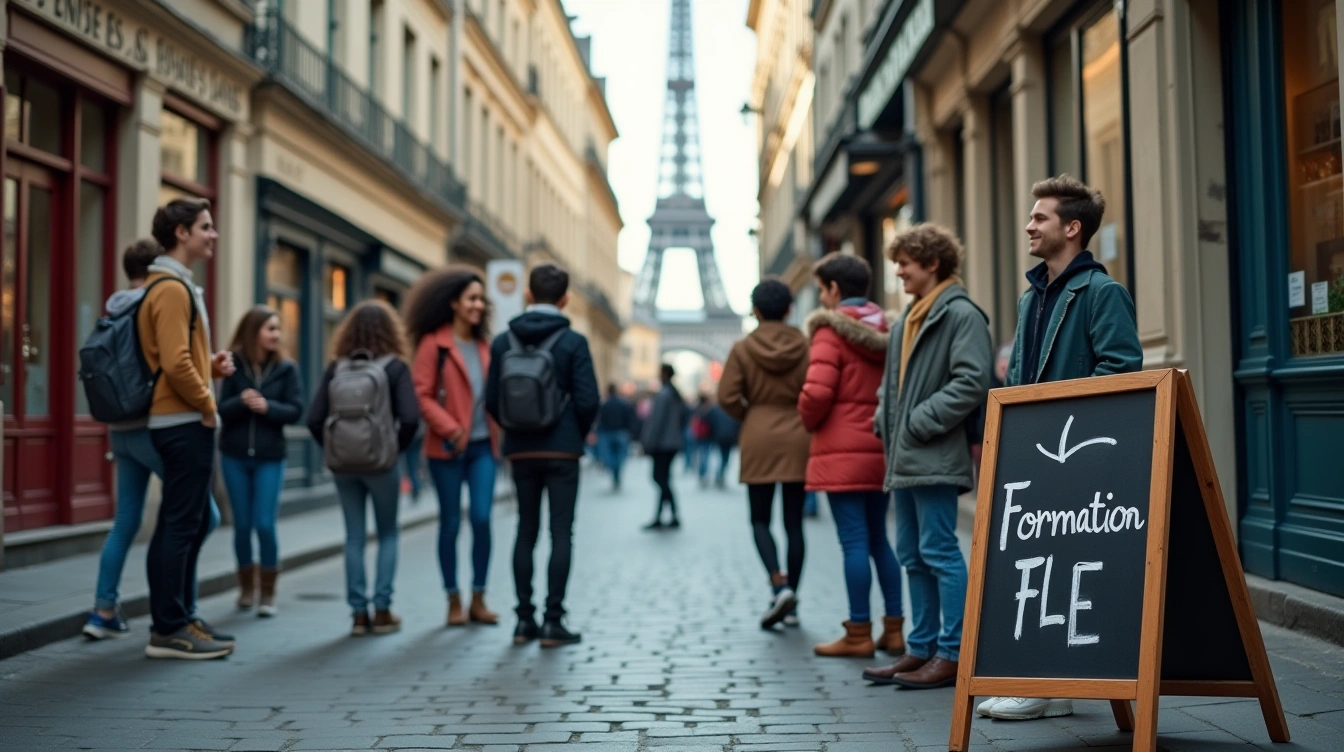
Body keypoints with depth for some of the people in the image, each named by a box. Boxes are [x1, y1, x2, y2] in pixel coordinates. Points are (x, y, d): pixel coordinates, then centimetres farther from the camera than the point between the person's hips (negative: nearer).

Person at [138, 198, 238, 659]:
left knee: (192, 522, 15)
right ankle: (169, 631, -2)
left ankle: (179, 618, 23)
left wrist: (212, 365, 6)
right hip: (184, 423, -11)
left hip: (184, 423, 11)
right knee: (180, 525, -7)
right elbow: (175, 363, -23)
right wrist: (207, 403, -12)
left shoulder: (176, 286, 18)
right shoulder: (172, 288, -14)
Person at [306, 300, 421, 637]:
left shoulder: (336, 368, 2)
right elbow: (410, 419, -14)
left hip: (342, 464, 3)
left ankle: (359, 613, 13)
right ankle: (382, 610, 9)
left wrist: (332, 450, 9)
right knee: (387, 534, 13)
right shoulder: (395, 367, -6)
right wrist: (398, 447, 2)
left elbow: (314, 419, -2)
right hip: (381, 463, -2)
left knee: (354, 536, 11)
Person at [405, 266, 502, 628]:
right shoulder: (433, 344, -6)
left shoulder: (484, 345, 10)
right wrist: (450, 429, -18)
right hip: (448, 448, -4)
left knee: (482, 518, -3)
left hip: (483, 446, 4)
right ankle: (454, 601, 15)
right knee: (451, 523, 4)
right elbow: (421, 395, -10)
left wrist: (498, 433, 7)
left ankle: (478, 599, 9)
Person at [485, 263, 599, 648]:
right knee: (561, 533, 2)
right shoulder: (573, 342, -8)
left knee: (526, 532, 11)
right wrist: (578, 434, 6)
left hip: (520, 451, 3)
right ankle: (553, 621, 0)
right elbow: (588, 400, -12)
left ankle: (525, 620, 13)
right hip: (562, 450, -3)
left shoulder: (503, 342, 1)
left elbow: (492, 400, 1)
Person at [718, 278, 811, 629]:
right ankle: (790, 597, 12)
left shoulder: (743, 349, -4)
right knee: (794, 521, 9)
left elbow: (727, 397, -7)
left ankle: (779, 584, -13)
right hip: (799, 440, 1)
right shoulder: (806, 347, -2)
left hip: (759, 441, -1)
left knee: (760, 520, 8)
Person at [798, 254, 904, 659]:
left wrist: (810, 422, -1)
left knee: (854, 541, -3)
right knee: (879, 538, 14)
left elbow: (817, 392, -19)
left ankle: (859, 634, 1)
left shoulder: (831, 330, -9)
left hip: (842, 451, -7)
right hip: (881, 449, 7)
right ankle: (894, 629, 16)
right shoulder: (887, 330, 11)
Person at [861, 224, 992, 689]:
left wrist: (921, 422, -17)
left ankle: (952, 653, -1)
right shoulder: (907, 321, 20)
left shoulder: (961, 315, -8)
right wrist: (885, 421, 9)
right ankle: (921, 648, 19)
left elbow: (972, 382, -17)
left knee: (939, 552, -7)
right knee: (912, 555, 12)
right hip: (905, 459, 9)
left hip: (936, 458, -9)